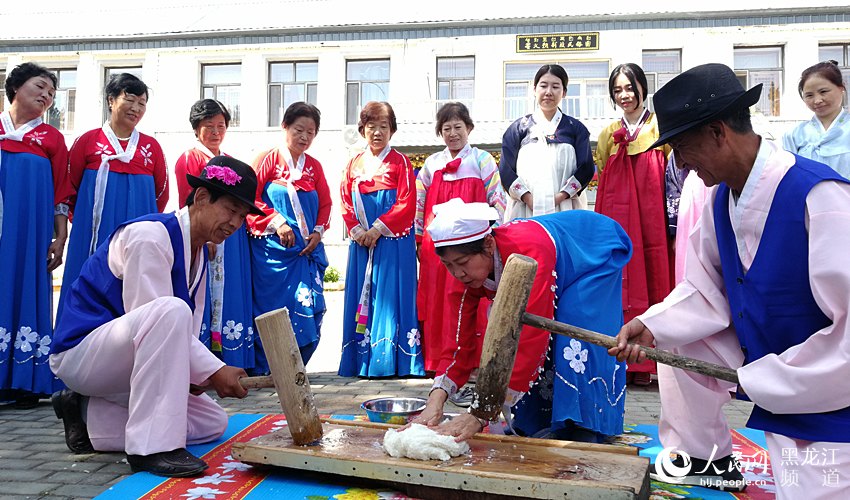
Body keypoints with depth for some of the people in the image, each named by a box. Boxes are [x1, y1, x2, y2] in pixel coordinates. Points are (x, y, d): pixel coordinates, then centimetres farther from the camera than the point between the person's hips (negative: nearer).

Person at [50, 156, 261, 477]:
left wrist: (196, 374, -14)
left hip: (125, 355, 9)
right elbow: (157, 315, -27)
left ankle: (88, 413, 6)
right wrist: (213, 370, -26)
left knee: (213, 423, 5)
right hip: (81, 350, -9)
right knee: (171, 311, -36)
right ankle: (151, 446, -31)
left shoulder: (199, 252, 6)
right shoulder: (151, 234, -20)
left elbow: (184, 332, 5)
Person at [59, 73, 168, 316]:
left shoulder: (151, 146, 10)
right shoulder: (88, 140, 5)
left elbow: (162, 193, 15)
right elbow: (70, 188, 9)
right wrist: (88, 219, 11)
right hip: (95, 234, -1)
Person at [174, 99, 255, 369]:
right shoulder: (189, 159, 1)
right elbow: (189, 204, -8)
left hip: (232, 239, 7)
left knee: (228, 294, 5)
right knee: (203, 295, -7)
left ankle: (226, 354, 10)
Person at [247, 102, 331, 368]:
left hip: (308, 249, 4)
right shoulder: (268, 159, 1)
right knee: (271, 307, -3)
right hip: (273, 249, -4)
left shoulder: (314, 166, 14)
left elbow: (325, 204, 17)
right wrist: (277, 222, -15)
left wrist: (318, 231, 1)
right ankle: (267, 369, 6)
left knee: (308, 308, -1)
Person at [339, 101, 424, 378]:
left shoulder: (400, 163, 3)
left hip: (394, 243, -4)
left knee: (390, 297, -6)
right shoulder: (354, 164, 14)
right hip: (361, 242, 4)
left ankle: (391, 361, -1)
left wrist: (378, 229, -14)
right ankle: (361, 360, 11)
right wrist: (359, 232, -6)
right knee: (362, 297, 5)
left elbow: (407, 204, -7)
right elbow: (346, 203, 9)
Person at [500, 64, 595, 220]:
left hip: (565, 210, 0)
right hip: (524, 210, 0)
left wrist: (560, 197, -9)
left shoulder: (575, 128, 13)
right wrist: (527, 198, -9)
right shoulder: (518, 128, 12)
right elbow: (506, 169, 5)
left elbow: (586, 168, 5)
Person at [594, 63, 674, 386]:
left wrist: (673, 221, -8)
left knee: (654, 278, -3)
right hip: (617, 220, 3)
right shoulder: (608, 135, 15)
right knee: (620, 284, 1)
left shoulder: (660, 128, 5)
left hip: (651, 216, -3)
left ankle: (650, 362, 5)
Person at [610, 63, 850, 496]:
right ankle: (705, 459, 23)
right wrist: (652, 326, -12)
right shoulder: (720, 199, -5)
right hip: (757, 347, 7)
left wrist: (760, 380, -24)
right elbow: (706, 289, 4)